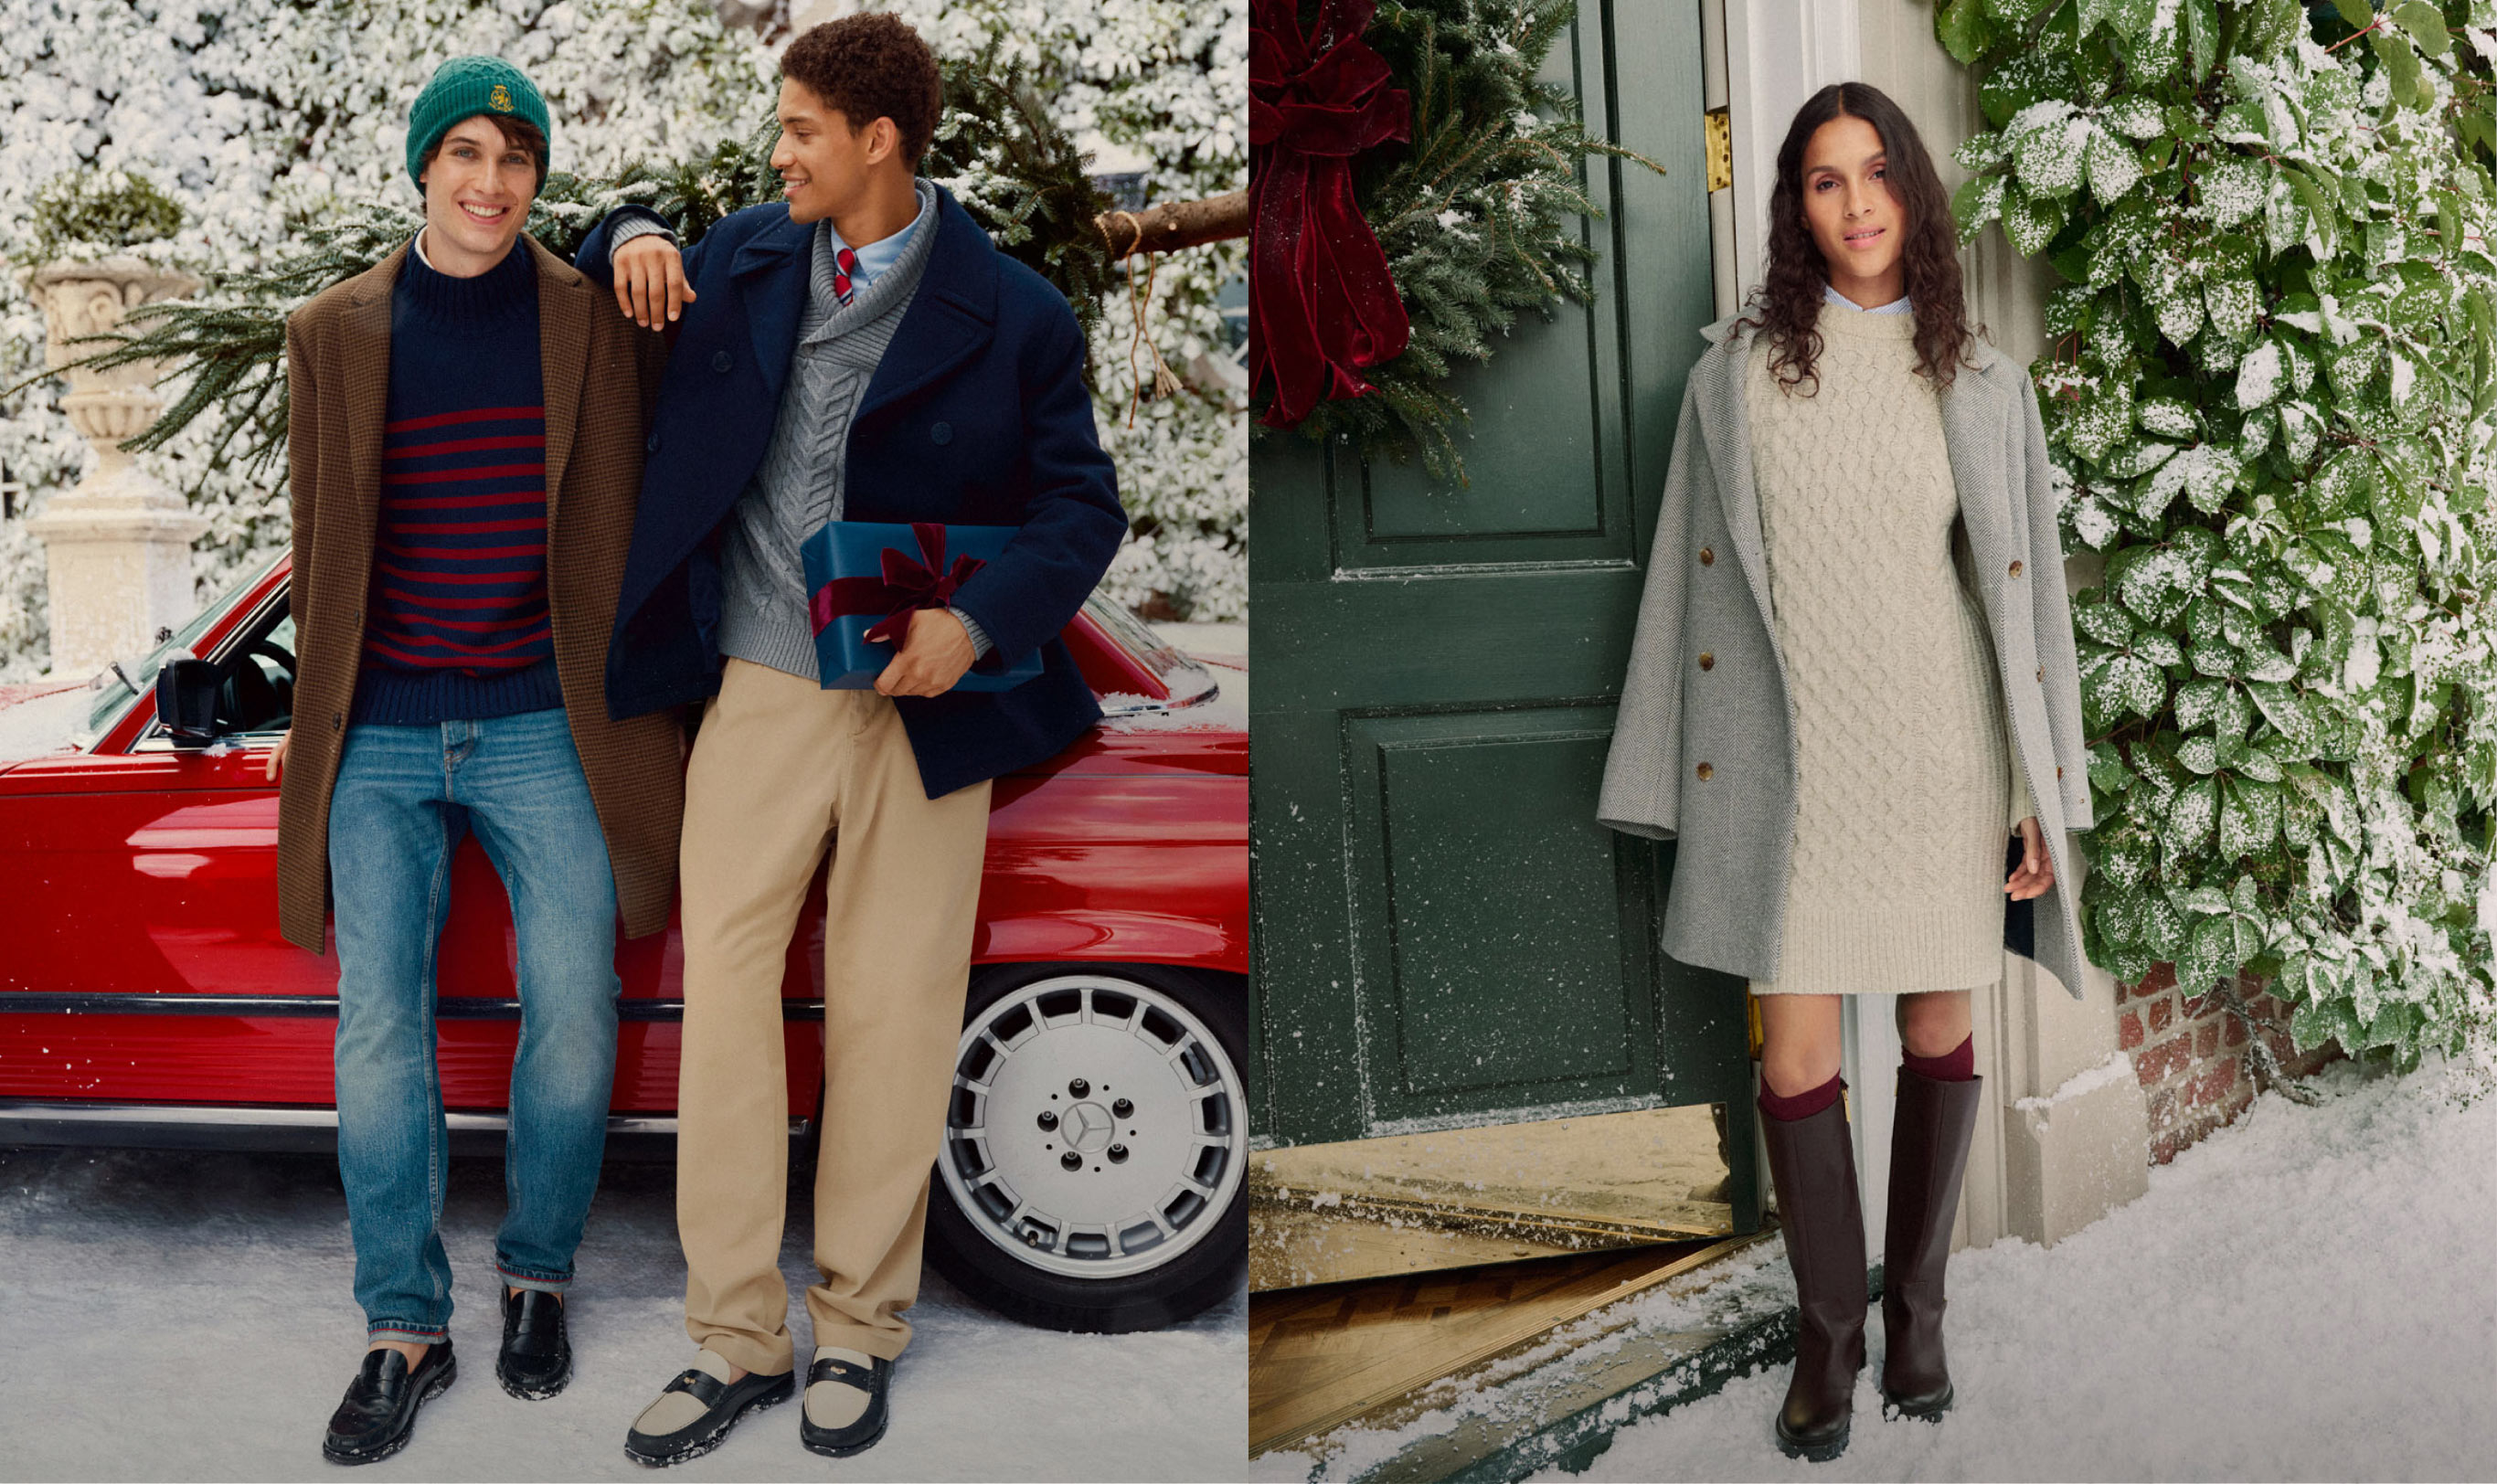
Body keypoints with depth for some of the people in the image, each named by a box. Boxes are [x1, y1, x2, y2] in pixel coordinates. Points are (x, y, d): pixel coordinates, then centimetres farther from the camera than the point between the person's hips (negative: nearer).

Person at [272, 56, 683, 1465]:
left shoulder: (596, 320, 1)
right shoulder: (335, 333, 4)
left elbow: (631, 534, 4)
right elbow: (321, 546, 10)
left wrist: (642, 723, 3)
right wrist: (319, 735, 10)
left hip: (544, 727, -1)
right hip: (382, 737, 1)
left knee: (575, 1023, 0)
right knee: (380, 1037, -1)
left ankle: (537, 1277, 24)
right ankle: (407, 1332, 14)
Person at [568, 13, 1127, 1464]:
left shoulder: (1013, 313, -5)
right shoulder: (748, 255, 7)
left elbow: (1083, 507, -3)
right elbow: (646, 283, 28)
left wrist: (978, 621, -19)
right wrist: (634, 238, 4)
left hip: (921, 707, -3)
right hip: (759, 694, 3)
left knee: (892, 1019, 5)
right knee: (724, 996, 0)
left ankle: (860, 1332, 20)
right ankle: (737, 1337, 12)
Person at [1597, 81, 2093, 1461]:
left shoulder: (1981, 380, 3)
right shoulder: (1736, 369, 1)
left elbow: (2031, 592, 3)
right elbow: (1699, 575, 3)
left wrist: (2044, 792, 0)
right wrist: (1690, 782, 2)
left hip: (1940, 753, 1)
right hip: (1790, 758, -1)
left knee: (1939, 1032, 11)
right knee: (1795, 1056, 0)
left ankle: (1917, 1309, 29)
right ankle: (1829, 1332, 19)